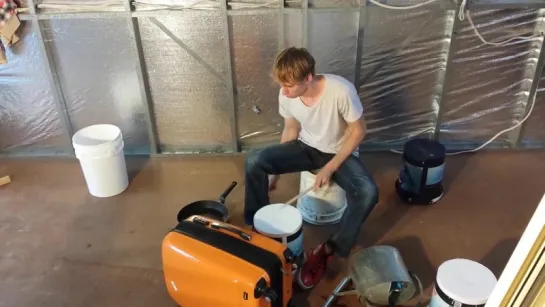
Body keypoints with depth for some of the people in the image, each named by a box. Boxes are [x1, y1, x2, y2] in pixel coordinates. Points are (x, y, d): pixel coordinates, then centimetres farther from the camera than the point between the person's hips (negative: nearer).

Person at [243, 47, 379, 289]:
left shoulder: (342, 91, -30)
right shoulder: (286, 95, -16)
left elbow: (358, 131, -17)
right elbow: (291, 129, 2)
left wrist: (330, 168, -21)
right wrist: (275, 169, 4)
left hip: (340, 152, -3)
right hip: (306, 147, 4)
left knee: (368, 192, -32)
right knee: (254, 161, -19)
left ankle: (329, 249, -9)